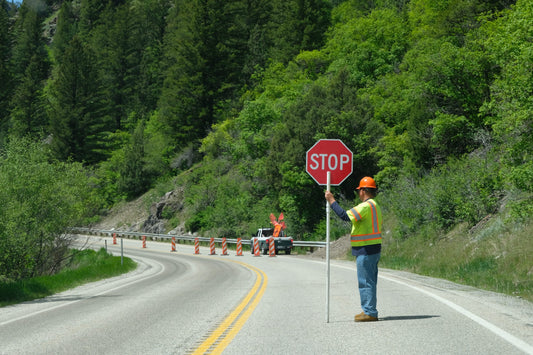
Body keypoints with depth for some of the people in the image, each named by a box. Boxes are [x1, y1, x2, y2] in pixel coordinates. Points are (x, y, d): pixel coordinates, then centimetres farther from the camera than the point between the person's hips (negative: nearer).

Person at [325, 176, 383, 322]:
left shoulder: (366, 206, -16)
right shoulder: (375, 205, 16)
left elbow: (345, 216, -23)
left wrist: (331, 200, -15)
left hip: (366, 250, -10)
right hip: (374, 249, 10)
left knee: (366, 282, -7)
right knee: (369, 282, 13)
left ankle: (369, 312, -5)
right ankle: (369, 311, 17)